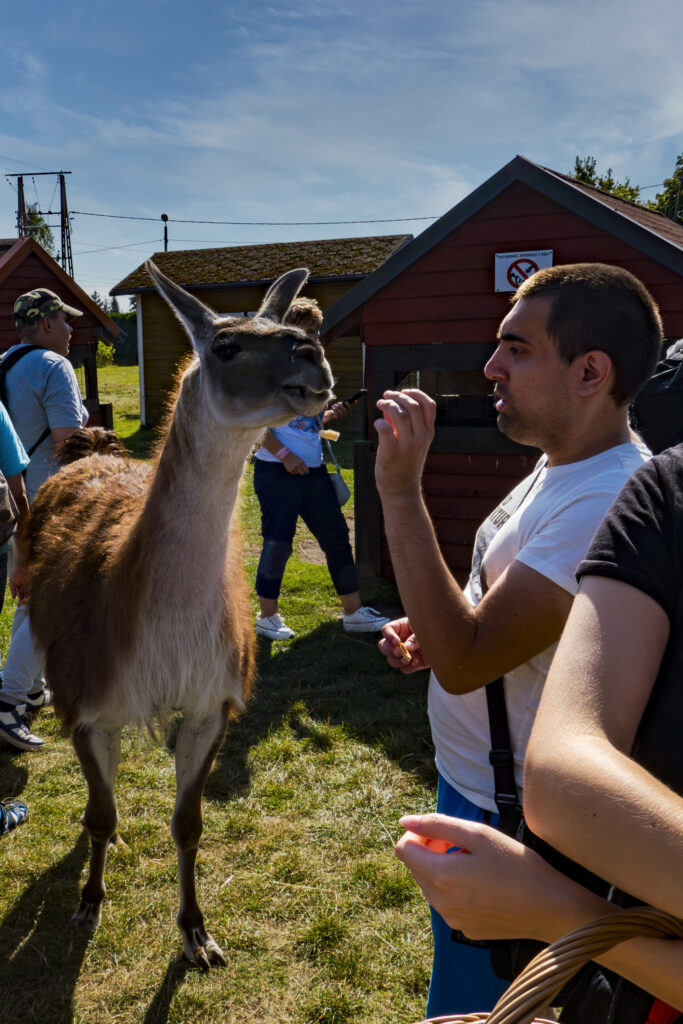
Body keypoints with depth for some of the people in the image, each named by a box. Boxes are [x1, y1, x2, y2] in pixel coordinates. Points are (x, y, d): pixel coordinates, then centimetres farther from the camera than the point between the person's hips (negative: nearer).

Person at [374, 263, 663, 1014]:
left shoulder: (607, 503, -30)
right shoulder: (565, 463, 2)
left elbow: (463, 661, -32)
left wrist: (400, 491, -31)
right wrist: (431, 628, -1)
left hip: (509, 818, -9)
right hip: (471, 781, 9)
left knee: (472, 999, 14)